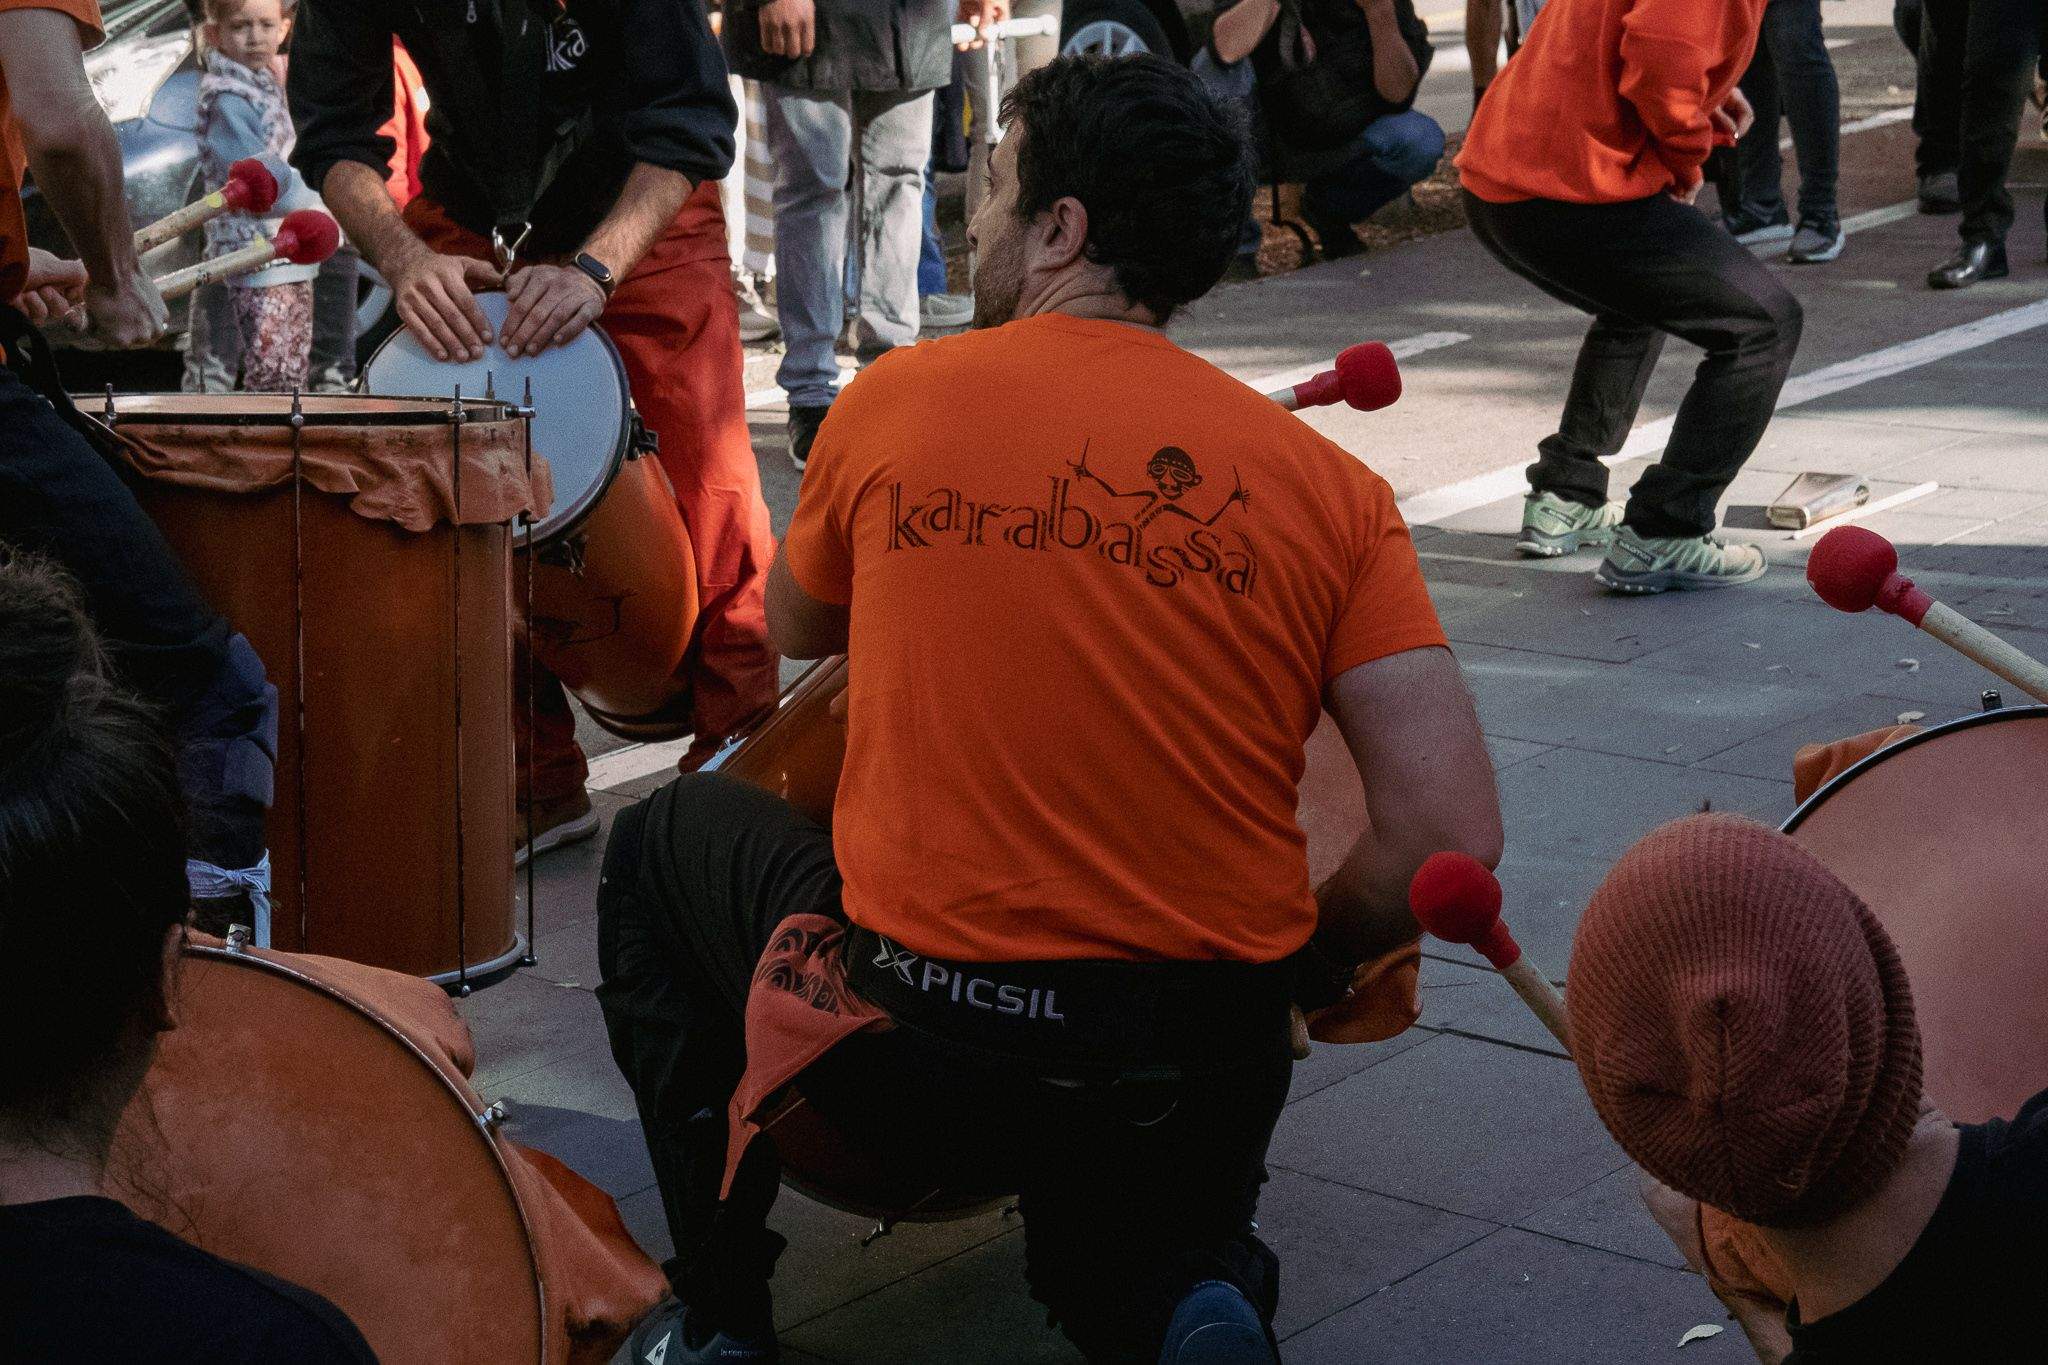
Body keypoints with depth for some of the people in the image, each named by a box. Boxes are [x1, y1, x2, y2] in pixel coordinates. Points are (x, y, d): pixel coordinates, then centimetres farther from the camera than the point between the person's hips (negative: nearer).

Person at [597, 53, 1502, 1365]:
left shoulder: (899, 400, -4)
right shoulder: (1330, 484, -3)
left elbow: (797, 629, 16)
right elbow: (1452, 831, -9)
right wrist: (1292, 959, 9)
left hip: (910, 1054, -2)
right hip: (1205, 1092, 3)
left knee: (665, 838, 27)